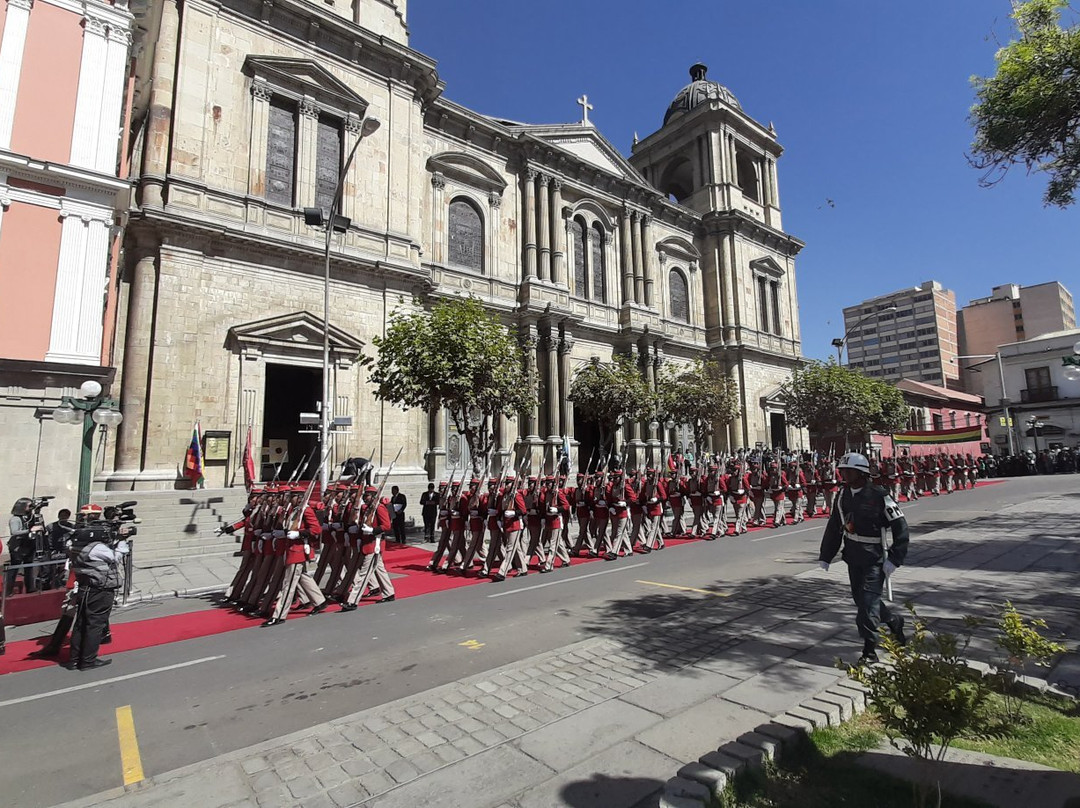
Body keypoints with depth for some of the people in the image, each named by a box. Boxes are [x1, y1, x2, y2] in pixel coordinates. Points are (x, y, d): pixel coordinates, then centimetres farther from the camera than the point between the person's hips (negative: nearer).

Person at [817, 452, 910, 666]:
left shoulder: (879, 496, -17)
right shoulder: (843, 495, 2)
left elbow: (900, 528, -13)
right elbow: (834, 527, 8)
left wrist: (894, 559, -17)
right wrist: (825, 556, 10)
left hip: (874, 558, -6)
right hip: (853, 556, 6)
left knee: (868, 601, -5)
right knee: (860, 598, 15)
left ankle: (869, 650, 9)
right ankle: (893, 620, 42)